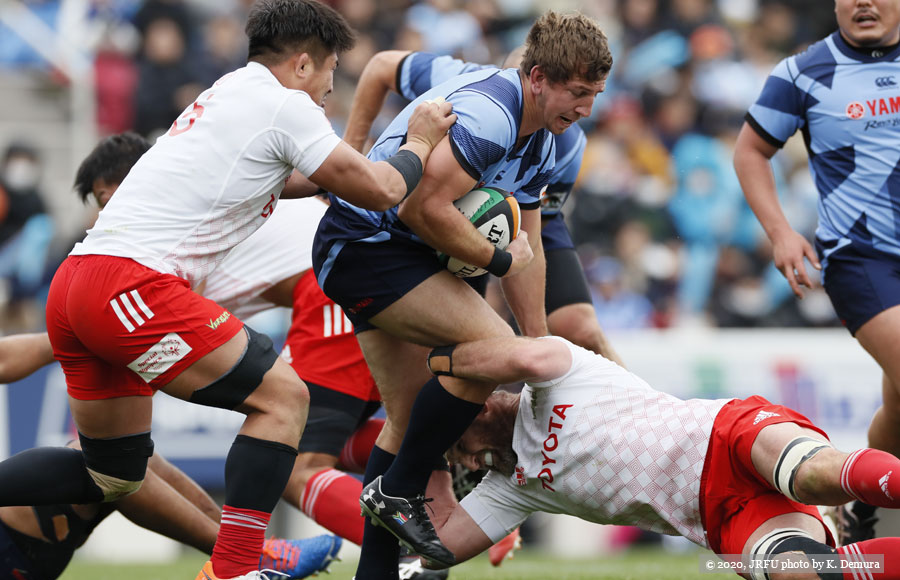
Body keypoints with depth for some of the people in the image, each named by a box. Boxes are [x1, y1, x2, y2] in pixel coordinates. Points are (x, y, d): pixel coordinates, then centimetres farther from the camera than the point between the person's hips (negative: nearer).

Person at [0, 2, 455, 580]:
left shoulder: (224, 97, 26)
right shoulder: (283, 103, -2)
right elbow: (382, 191, 1)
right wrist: (420, 142, 19)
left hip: (73, 287, 9)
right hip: (132, 283, -9)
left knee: (113, 475, 17)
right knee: (282, 396, -4)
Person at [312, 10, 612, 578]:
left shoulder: (540, 147, 9)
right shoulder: (488, 113, -24)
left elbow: (527, 251, 17)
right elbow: (425, 208, -28)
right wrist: (499, 259, -15)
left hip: (400, 254, 11)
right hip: (366, 241, -11)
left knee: (409, 421, 12)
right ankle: (399, 490, -11)